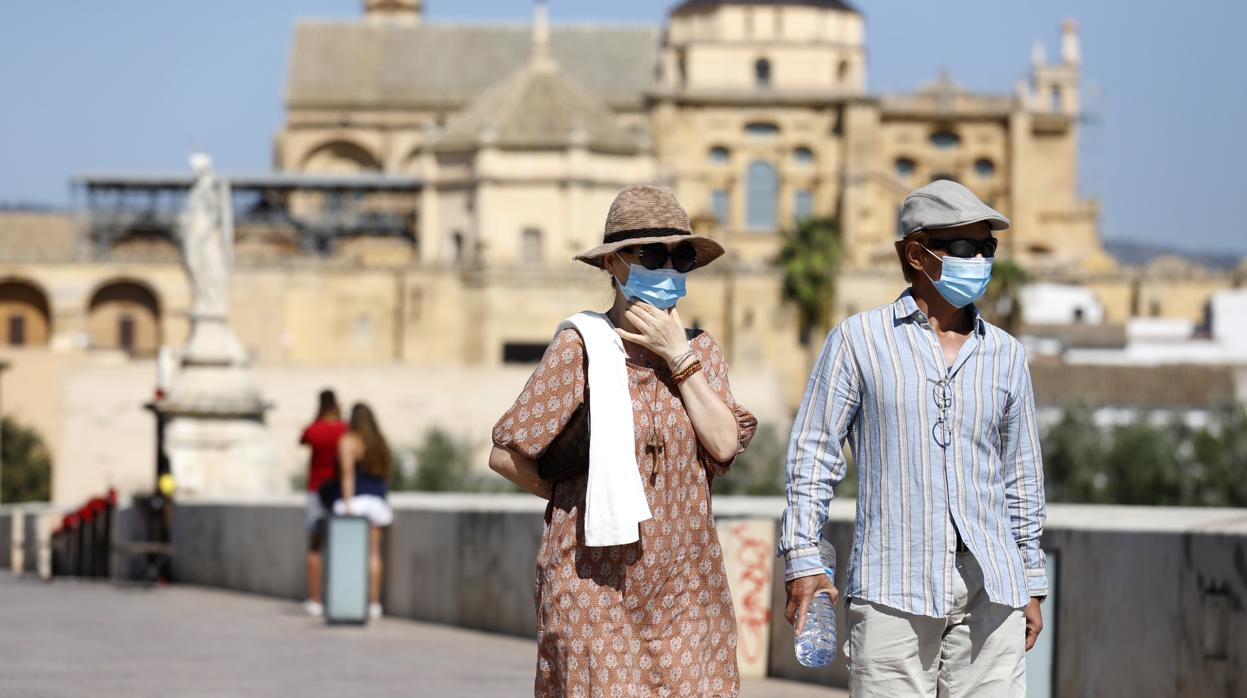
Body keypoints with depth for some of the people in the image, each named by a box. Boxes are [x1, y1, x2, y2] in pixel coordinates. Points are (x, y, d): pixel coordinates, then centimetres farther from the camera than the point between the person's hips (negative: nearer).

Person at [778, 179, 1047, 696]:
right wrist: (802, 562, -4)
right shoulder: (858, 340, 4)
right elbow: (813, 456, 4)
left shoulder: (1005, 353, 14)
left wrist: (1032, 583, 16)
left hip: (990, 587, 3)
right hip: (892, 586, -3)